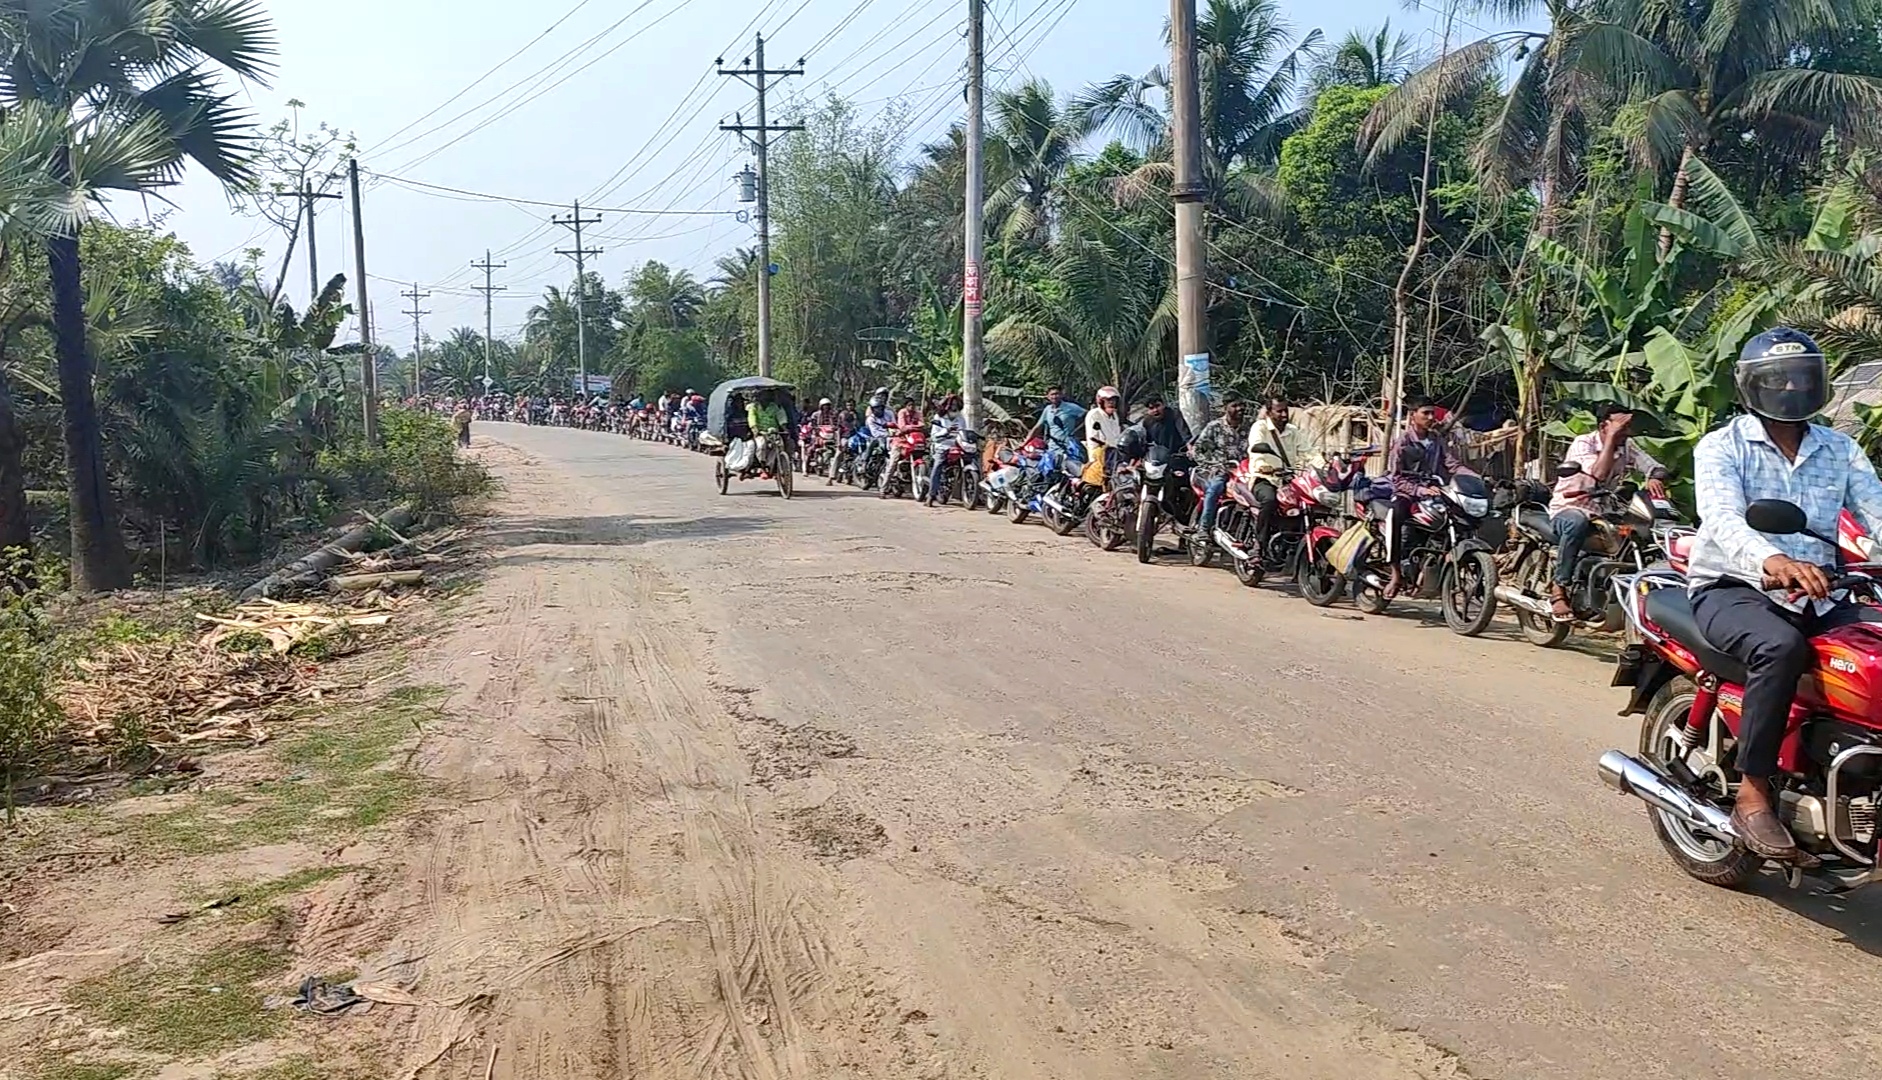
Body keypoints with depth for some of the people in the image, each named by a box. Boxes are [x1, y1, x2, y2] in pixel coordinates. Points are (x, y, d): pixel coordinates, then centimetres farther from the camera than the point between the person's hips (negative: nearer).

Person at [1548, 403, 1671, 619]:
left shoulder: (1627, 447, 6)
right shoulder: (1583, 443, -13)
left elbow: (1658, 468, 0)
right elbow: (1599, 474, -30)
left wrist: (1655, 478, -24)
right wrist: (1612, 437, -26)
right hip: (1569, 508, -6)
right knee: (1577, 523, -41)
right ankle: (1558, 589, -32)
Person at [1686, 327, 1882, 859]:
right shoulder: (1721, 447, -1)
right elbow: (1722, 518, -20)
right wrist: (1772, 561, -42)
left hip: (1817, 596, 5)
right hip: (1732, 590, -5)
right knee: (1781, 647, -35)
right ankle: (1752, 796, -25)